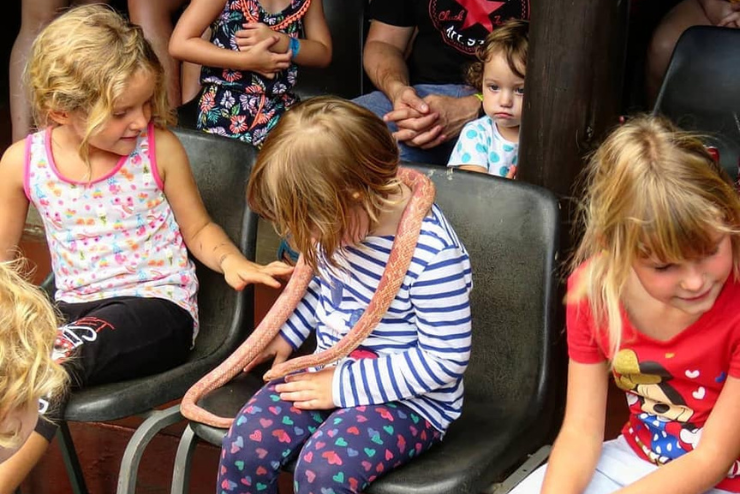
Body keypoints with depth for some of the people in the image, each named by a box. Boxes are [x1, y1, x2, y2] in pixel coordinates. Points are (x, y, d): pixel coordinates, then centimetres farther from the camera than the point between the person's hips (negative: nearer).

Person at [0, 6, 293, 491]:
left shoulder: (159, 148, -7)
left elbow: (198, 229, 4)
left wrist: (232, 262, -16)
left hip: (159, 308, -3)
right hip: (77, 307, 4)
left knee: (65, 351, -32)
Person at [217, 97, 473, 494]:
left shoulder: (434, 253, -25)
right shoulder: (337, 221, -4)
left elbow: (445, 360, -20)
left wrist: (345, 385, -19)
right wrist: (287, 335, 4)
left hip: (407, 398, -6)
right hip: (330, 373, 7)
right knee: (244, 443, -15)